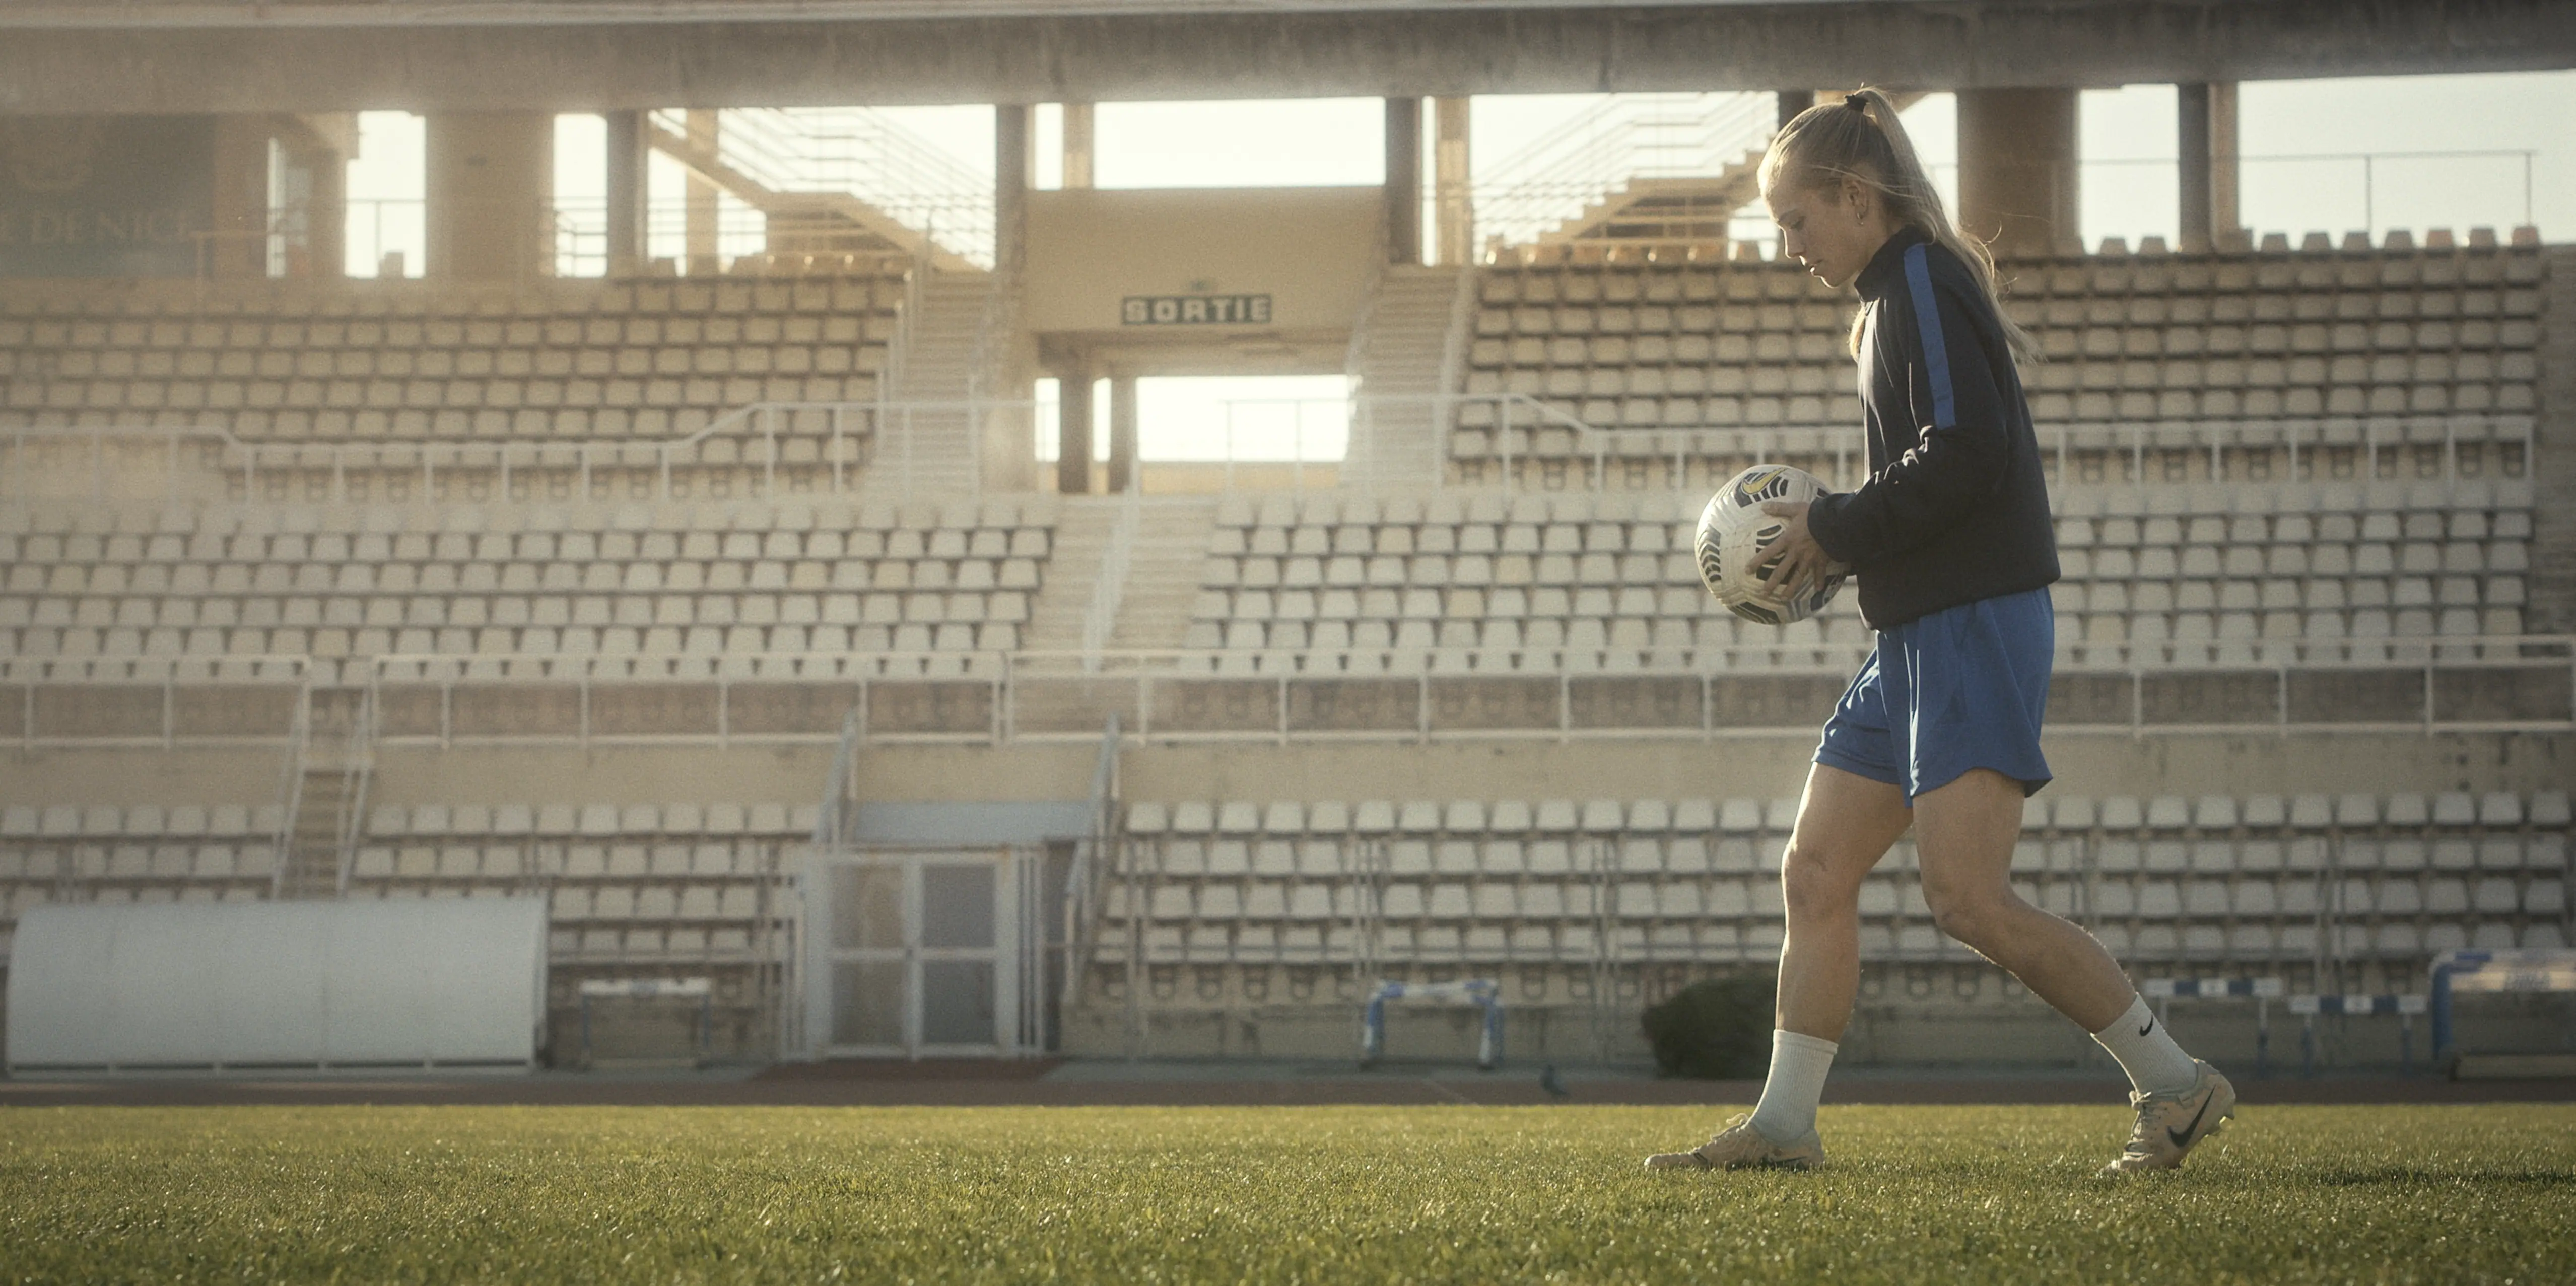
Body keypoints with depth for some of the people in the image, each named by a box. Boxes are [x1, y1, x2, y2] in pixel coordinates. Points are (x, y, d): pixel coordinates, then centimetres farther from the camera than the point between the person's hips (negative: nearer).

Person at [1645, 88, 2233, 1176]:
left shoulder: (1926, 281, -10)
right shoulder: (1896, 298, 20)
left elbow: (1963, 457, -21)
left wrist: (1831, 529, -12)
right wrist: (1826, 543, 11)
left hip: (1977, 626, -10)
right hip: (1918, 636, 10)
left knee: (1965, 896, -16)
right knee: (1814, 873, 7)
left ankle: (2175, 1083, -7)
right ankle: (1783, 1126, 10)